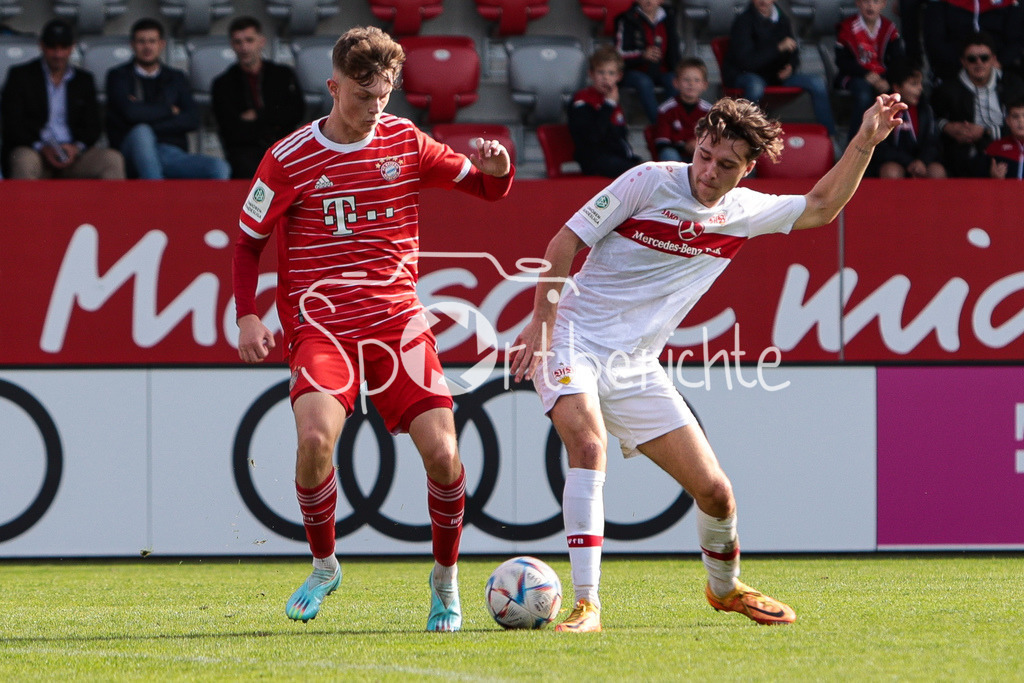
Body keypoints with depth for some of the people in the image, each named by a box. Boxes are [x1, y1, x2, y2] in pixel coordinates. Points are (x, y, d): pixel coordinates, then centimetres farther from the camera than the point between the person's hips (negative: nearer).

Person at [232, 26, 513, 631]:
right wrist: (247, 316, -4)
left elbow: (486, 187, 14)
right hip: (321, 322, -2)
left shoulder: (404, 140, 7)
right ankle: (323, 565, -2)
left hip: (397, 317, 2)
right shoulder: (290, 160, 0)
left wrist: (496, 168, -10)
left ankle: (447, 578, 13)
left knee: (441, 451, -11)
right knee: (316, 437, -27)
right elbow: (249, 240, 9)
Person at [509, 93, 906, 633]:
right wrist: (541, 322, -14)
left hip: (636, 367, 5)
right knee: (588, 446, -33)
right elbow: (564, 242, -7)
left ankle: (725, 588, 32)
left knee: (715, 491, 0)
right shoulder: (650, 182, -11)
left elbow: (820, 207, 20)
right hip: (574, 340, -5)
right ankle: (586, 605, -33)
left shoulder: (742, 211, 5)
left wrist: (865, 142, 9)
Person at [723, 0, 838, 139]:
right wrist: (779, 48, -26)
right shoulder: (743, 21, -13)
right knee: (755, 85, -42)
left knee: (816, 82, -10)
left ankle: (830, 136, -7)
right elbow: (746, 61, -23)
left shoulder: (782, 20, 6)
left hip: (776, 75, 6)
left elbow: (794, 53, 17)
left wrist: (791, 67, -8)